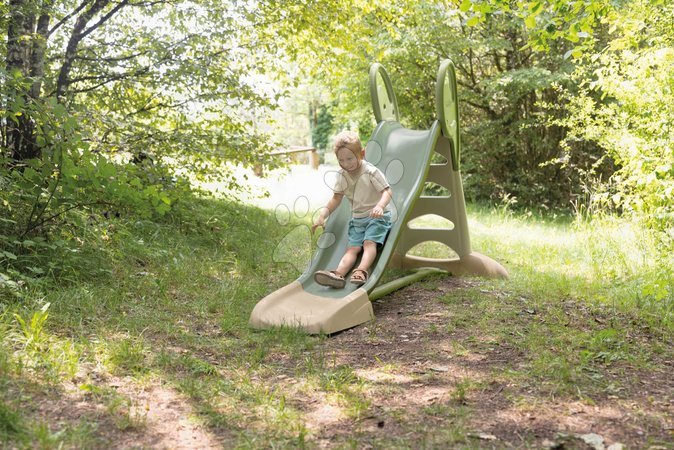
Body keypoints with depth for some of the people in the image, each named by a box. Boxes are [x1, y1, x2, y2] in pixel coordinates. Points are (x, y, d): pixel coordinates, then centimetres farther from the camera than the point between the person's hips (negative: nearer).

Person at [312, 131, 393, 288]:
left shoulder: (371, 172, -11)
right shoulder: (341, 176, 6)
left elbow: (387, 191, -18)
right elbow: (336, 198, 11)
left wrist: (380, 206, -40)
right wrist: (322, 215, -3)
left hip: (377, 216, -4)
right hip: (357, 219, 4)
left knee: (369, 242, -27)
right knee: (352, 247, -15)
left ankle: (362, 270, -47)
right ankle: (338, 273, -39)